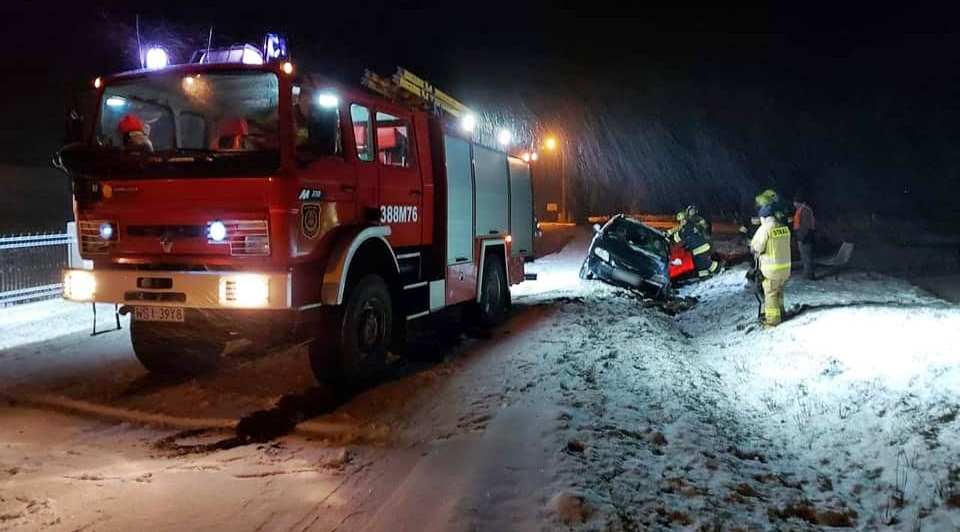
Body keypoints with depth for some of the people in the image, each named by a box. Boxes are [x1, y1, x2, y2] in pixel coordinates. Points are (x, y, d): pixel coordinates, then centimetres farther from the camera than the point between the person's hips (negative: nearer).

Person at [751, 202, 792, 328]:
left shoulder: (765, 228, -16)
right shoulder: (784, 227, 3)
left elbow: (756, 248, -13)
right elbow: (781, 245, 10)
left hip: (771, 267, -7)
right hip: (785, 266, 7)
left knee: (770, 293, 3)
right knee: (779, 291, 22)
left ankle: (772, 320, 8)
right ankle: (780, 314, 36)